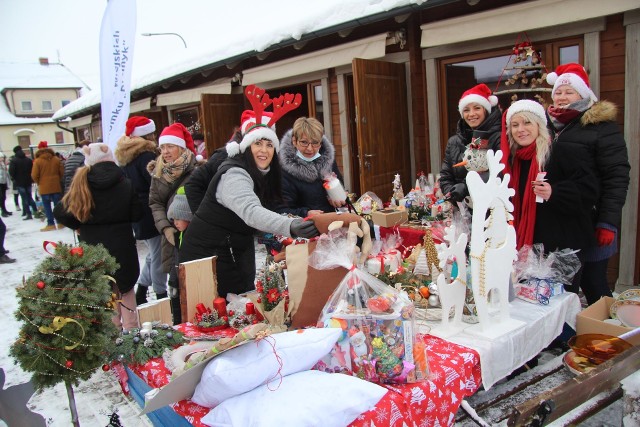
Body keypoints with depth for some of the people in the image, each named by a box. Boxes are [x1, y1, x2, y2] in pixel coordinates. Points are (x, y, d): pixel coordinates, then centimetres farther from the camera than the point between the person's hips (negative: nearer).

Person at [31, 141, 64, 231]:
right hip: (56, 186, 3)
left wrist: (39, 183, 9)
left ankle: (51, 224, 5)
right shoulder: (56, 159, 1)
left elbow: (34, 175, -9)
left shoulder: (37, 161, -8)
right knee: (58, 205, 9)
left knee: (47, 206, 4)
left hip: (44, 187, -3)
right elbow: (62, 172, 3)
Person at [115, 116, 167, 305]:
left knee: (153, 254, 20)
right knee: (157, 256, 0)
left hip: (137, 213, 9)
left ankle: (140, 294, 26)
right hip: (151, 213, -9)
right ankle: (161, 295, 8)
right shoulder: (146, 156, -17)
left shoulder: (126, 157, 12)